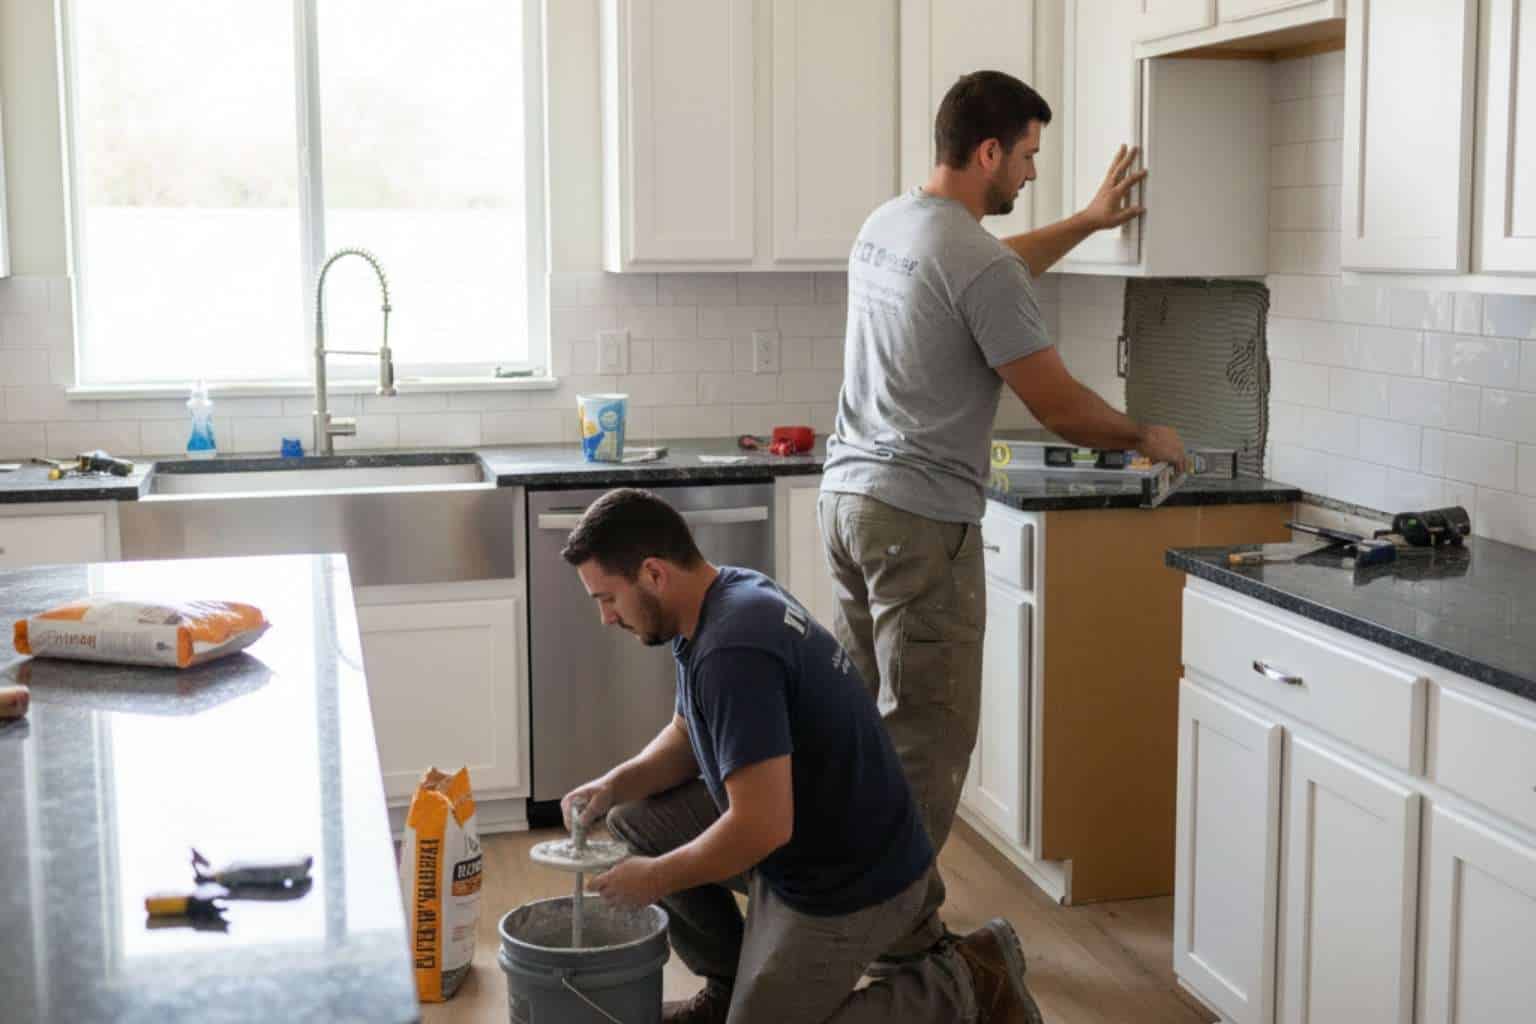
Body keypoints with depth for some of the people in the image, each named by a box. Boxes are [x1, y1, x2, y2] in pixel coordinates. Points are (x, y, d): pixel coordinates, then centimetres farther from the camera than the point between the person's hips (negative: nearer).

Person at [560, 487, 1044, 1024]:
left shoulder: (733, 650, -30)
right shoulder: (725, 596, 1)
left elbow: (762, 827, -33)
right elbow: (687, 736, 15)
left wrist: (655, 878, -17)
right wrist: (615, 785, -2)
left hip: (850, 883, -9)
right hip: (796, 841, 9)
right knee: (637, 821, 8)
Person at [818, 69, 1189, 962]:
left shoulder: (884, 227, 12)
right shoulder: (979, 264, -17)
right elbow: (1059, 405, -14)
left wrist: (1088, 222, 37)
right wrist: (1147, 438, 4)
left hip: (849, 496, 10)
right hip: (922, 520, -10)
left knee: (867, 714, 17)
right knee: (928, 733, -1)